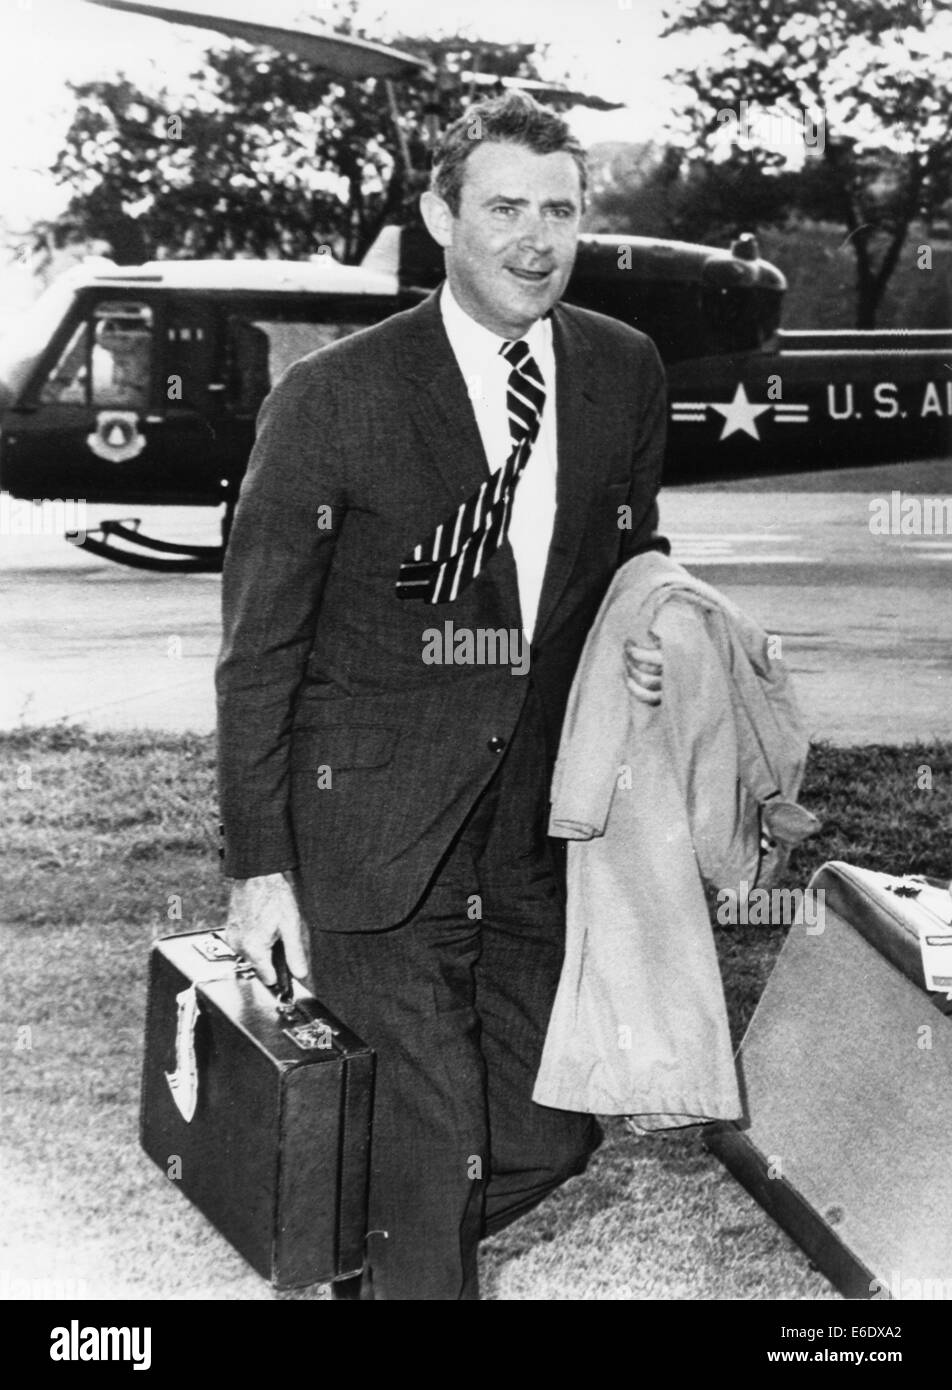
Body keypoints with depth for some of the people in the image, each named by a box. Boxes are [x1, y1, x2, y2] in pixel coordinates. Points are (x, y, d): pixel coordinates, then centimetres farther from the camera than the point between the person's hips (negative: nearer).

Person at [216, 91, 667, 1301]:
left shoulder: (626, 371, 3)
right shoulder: (332, 399, -11)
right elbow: (258, 651, -6)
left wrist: (643, 635, -4)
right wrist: (258, 865, -7)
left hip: (538, 827, 5)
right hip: (375, 828, -5)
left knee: (555, 1130, 11)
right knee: (443, 1139, -5)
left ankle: (366, 1250, 37)